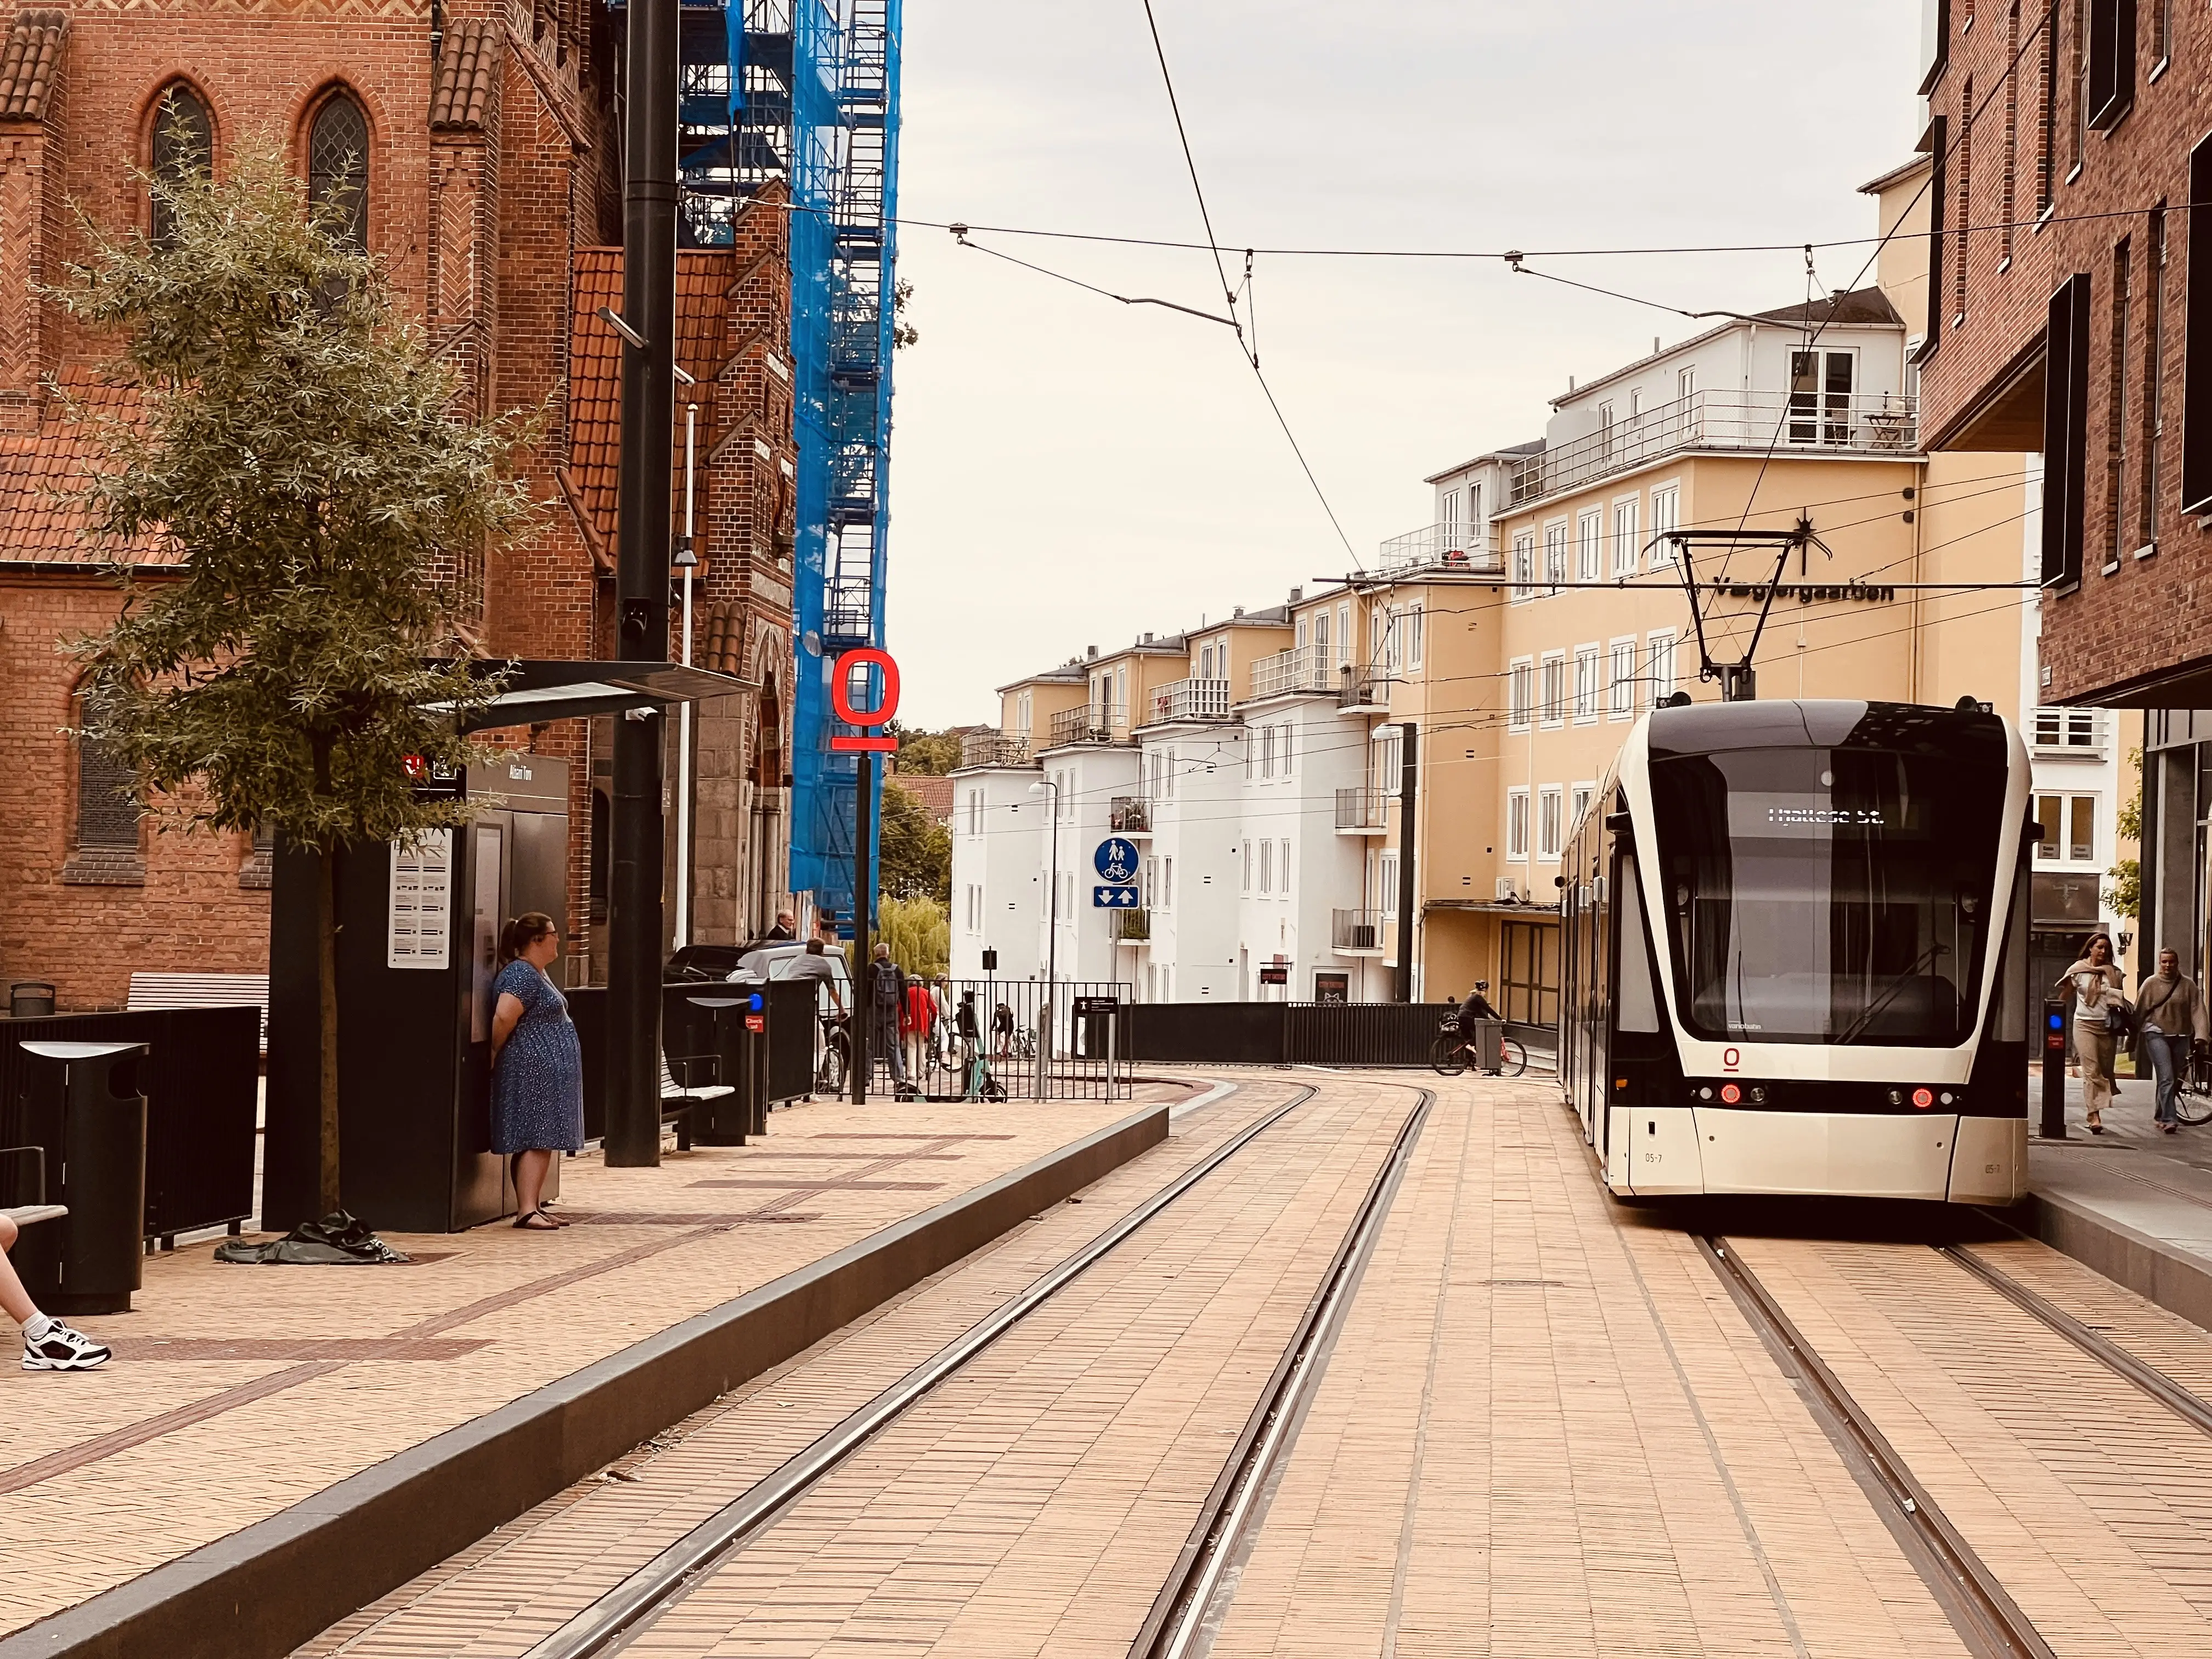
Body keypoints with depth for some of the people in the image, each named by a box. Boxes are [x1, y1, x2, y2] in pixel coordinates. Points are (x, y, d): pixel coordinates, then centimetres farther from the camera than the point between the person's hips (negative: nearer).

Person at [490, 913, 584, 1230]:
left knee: (543, 1143, 9)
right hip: (532, 1070, -10)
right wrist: (494, 1054, -14)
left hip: (547, 1071, 10)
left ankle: (534, 1207, 12)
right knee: (536, 1141, -13)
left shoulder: (536, 974, 19)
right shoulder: (521, 975, -15)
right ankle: (527, 1211, -17)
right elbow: (503, 1017, -25)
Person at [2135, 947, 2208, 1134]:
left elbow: (2197, 1010, -2)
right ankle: (2168, 1119, -18)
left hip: (2181, 1036, 3)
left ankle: (2160, 1115, 27)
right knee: (2166, 1079, -14)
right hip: (2157, 1034, -3)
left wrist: (2200, 1035, -13)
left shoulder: (2188, 985, 2)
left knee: (2173, 1079, 11)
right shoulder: (2150, 984, -1)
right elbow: (2139, 1011, 2)